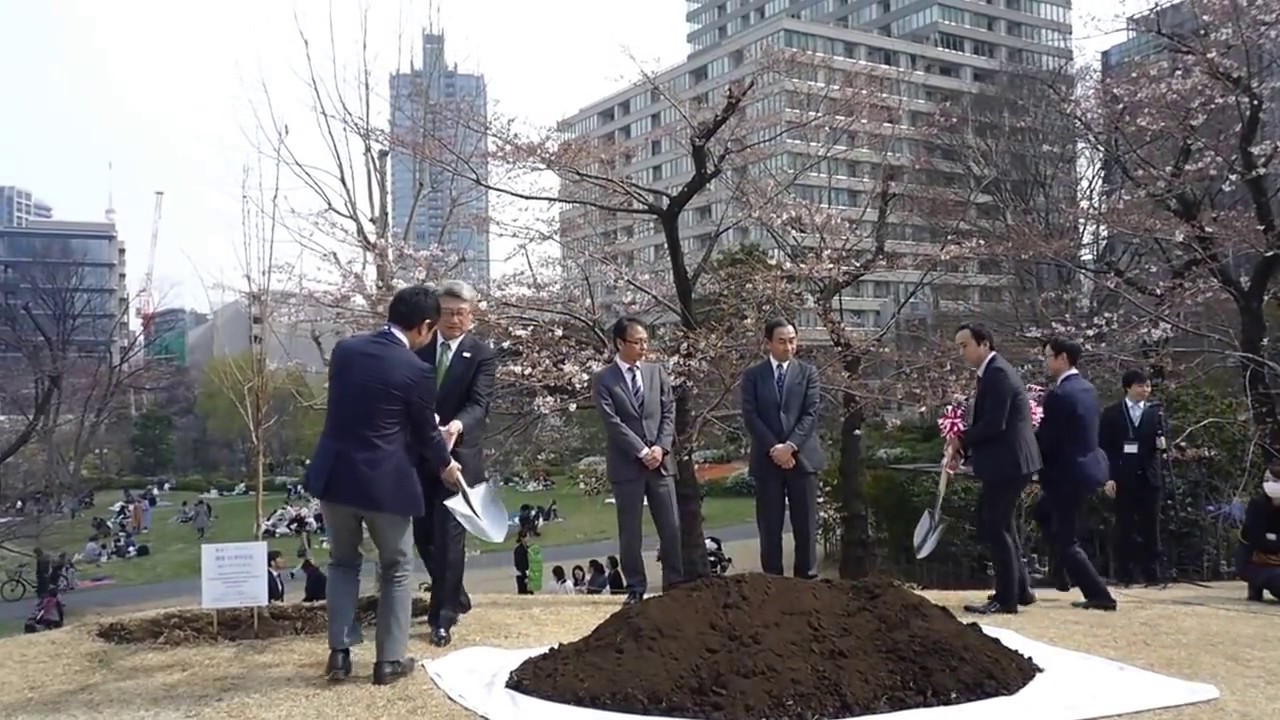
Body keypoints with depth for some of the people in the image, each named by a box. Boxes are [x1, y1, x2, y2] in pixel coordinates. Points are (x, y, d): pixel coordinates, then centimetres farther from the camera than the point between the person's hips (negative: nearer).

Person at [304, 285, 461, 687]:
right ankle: (390, 661, 16)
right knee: (396, 569, 13)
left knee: (343, 562, 21)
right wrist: (445, 466, 20)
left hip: (334, 475, 5)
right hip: (385, 482, -5)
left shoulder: (345, 349, 2)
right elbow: (425, 432, -1)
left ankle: (339, 653, 18)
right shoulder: (416, 370, -14)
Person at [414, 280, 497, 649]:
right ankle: (454, 595, 32)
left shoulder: (482, 355, -5)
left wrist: (457, 426, -37)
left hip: (459, 454, -4)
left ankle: (443, 615, 5)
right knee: (422, 532, 11)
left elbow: (479, 404, -16)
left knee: (449, 534, -5)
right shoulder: (419, 347, 6)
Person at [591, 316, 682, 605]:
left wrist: (661, 447, -7)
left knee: (671, 527, 2)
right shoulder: (603, 379, -2)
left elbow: (669, 412, 7)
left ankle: (674, 585, 13)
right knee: (630, 531, 3)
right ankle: (635, 588, 13)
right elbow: (612, 422, -9)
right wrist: (641, 451, -13)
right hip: (626, 465, -3)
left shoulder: (657, 372, 11)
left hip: (660, 461, 3)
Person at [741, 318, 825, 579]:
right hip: (766, 459, 0)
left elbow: (811, 414, -3)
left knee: (806, 526, 2)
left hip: (802, 456, 0)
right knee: (769, 527, 3)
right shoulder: (753, 375, 5)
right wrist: (773, 448, -12)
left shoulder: (808, 372, 6)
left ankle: (806, 579, 10)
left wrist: (790, 446, -14)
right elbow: (750, 416, -3)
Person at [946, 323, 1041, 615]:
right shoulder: (993, 371, 14)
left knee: (996, 528, -3)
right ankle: (1020, 589, 28)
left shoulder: (997, 373, -17)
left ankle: (1006, 599, 6)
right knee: (997, 524, 19)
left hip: (1007, 463, -11)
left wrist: (961, 440, -10)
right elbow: (986, 422, 17)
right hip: (1007, 462, 11)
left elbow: (994, 424, -24)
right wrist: (962, 447, 6)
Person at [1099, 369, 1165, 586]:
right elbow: (1104, 447, 0)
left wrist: (1161, 442, -14)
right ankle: (1124, 575, 8)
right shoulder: (1112, 413, 3)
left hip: (1149, 477, 2)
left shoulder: (1155, 413, 9)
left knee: (1150, 527, 3)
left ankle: (1151, 574, 8)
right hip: (1123, 478, -2)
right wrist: (1108, 477, -7)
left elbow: (1159, 445, 10)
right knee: (1124, 528, 3)